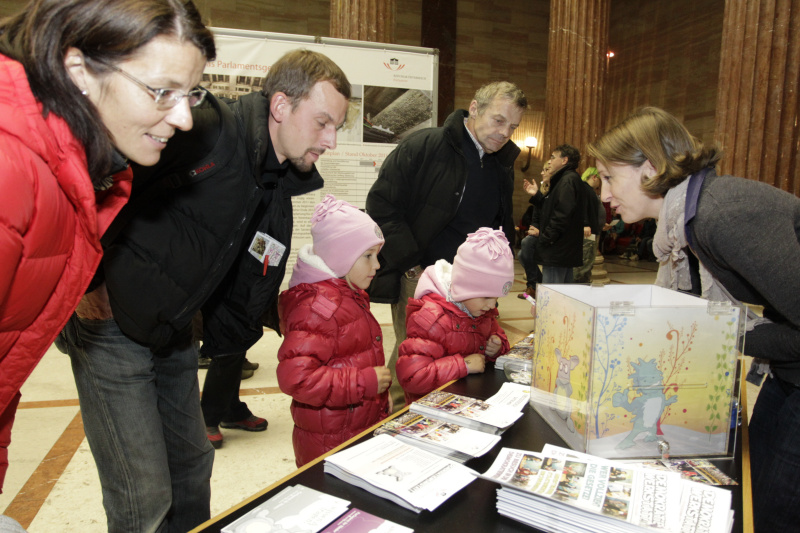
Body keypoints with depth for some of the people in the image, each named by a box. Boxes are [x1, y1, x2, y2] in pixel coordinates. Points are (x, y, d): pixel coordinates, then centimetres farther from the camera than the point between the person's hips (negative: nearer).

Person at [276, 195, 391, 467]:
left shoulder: (351, 296, 12)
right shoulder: (318, 306, -22)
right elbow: (295, 377, -31)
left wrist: (381, 396, 17)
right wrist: (365, 381, -25)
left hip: (363, 429, 9)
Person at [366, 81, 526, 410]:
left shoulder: (503, 164, 12)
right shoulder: (424, 146, -8)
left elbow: (503, 224, 24)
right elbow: (381, 204, -12)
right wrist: (410, 265, -14)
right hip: (420, 275, -6)